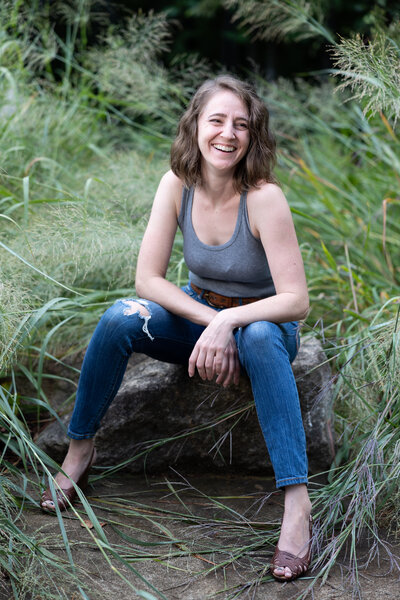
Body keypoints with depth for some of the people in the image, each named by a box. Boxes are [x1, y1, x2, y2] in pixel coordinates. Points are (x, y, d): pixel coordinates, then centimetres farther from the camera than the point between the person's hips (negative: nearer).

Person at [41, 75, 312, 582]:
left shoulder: (264, 198, -23)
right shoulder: (177, 185, -12)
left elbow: (296, 301, -25)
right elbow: (147, 278, -14)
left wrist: (229, 321, -39)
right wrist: (210, 322, -25)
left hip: (261, 324, -3)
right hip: (197, 315, 3)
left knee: (261, 338, -39)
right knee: (121, 318, -25)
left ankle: (297, 503, -42)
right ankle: (78, 454, -7)